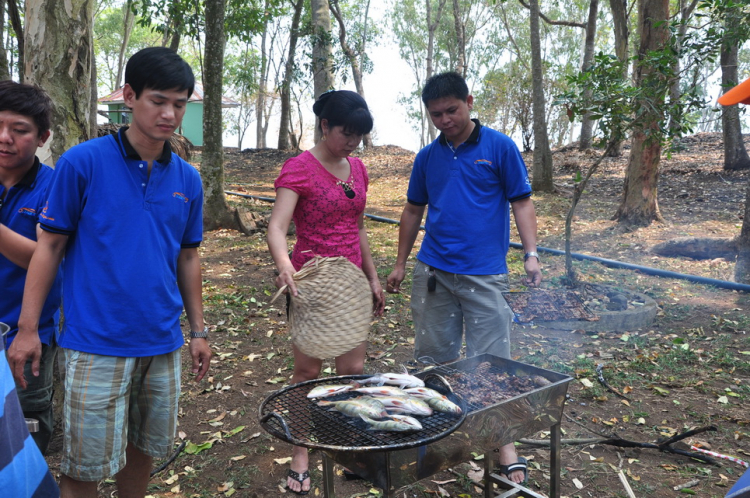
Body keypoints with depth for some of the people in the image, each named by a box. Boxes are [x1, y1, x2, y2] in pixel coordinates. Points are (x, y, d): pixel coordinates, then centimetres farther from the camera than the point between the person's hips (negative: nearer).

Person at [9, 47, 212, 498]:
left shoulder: (188, 179, 5)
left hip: (162, 342, 4)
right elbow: (50, 245, -3)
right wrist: (27, 329, -6)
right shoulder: (83, 163, -7)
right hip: (96, 342, -4)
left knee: (146, 448, 17)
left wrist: (199, 330, 11)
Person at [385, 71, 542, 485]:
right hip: (433, 271, 4)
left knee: (490, 359, 1)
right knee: (433, 356, 12)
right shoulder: (427, 156, 9)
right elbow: (413, 211, 15)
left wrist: (531, 254, -14)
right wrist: (400, 264, 15)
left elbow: (521, 203, -2)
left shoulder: (499, 147, -2)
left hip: (483, 273, -4)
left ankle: (504, 444, 14)